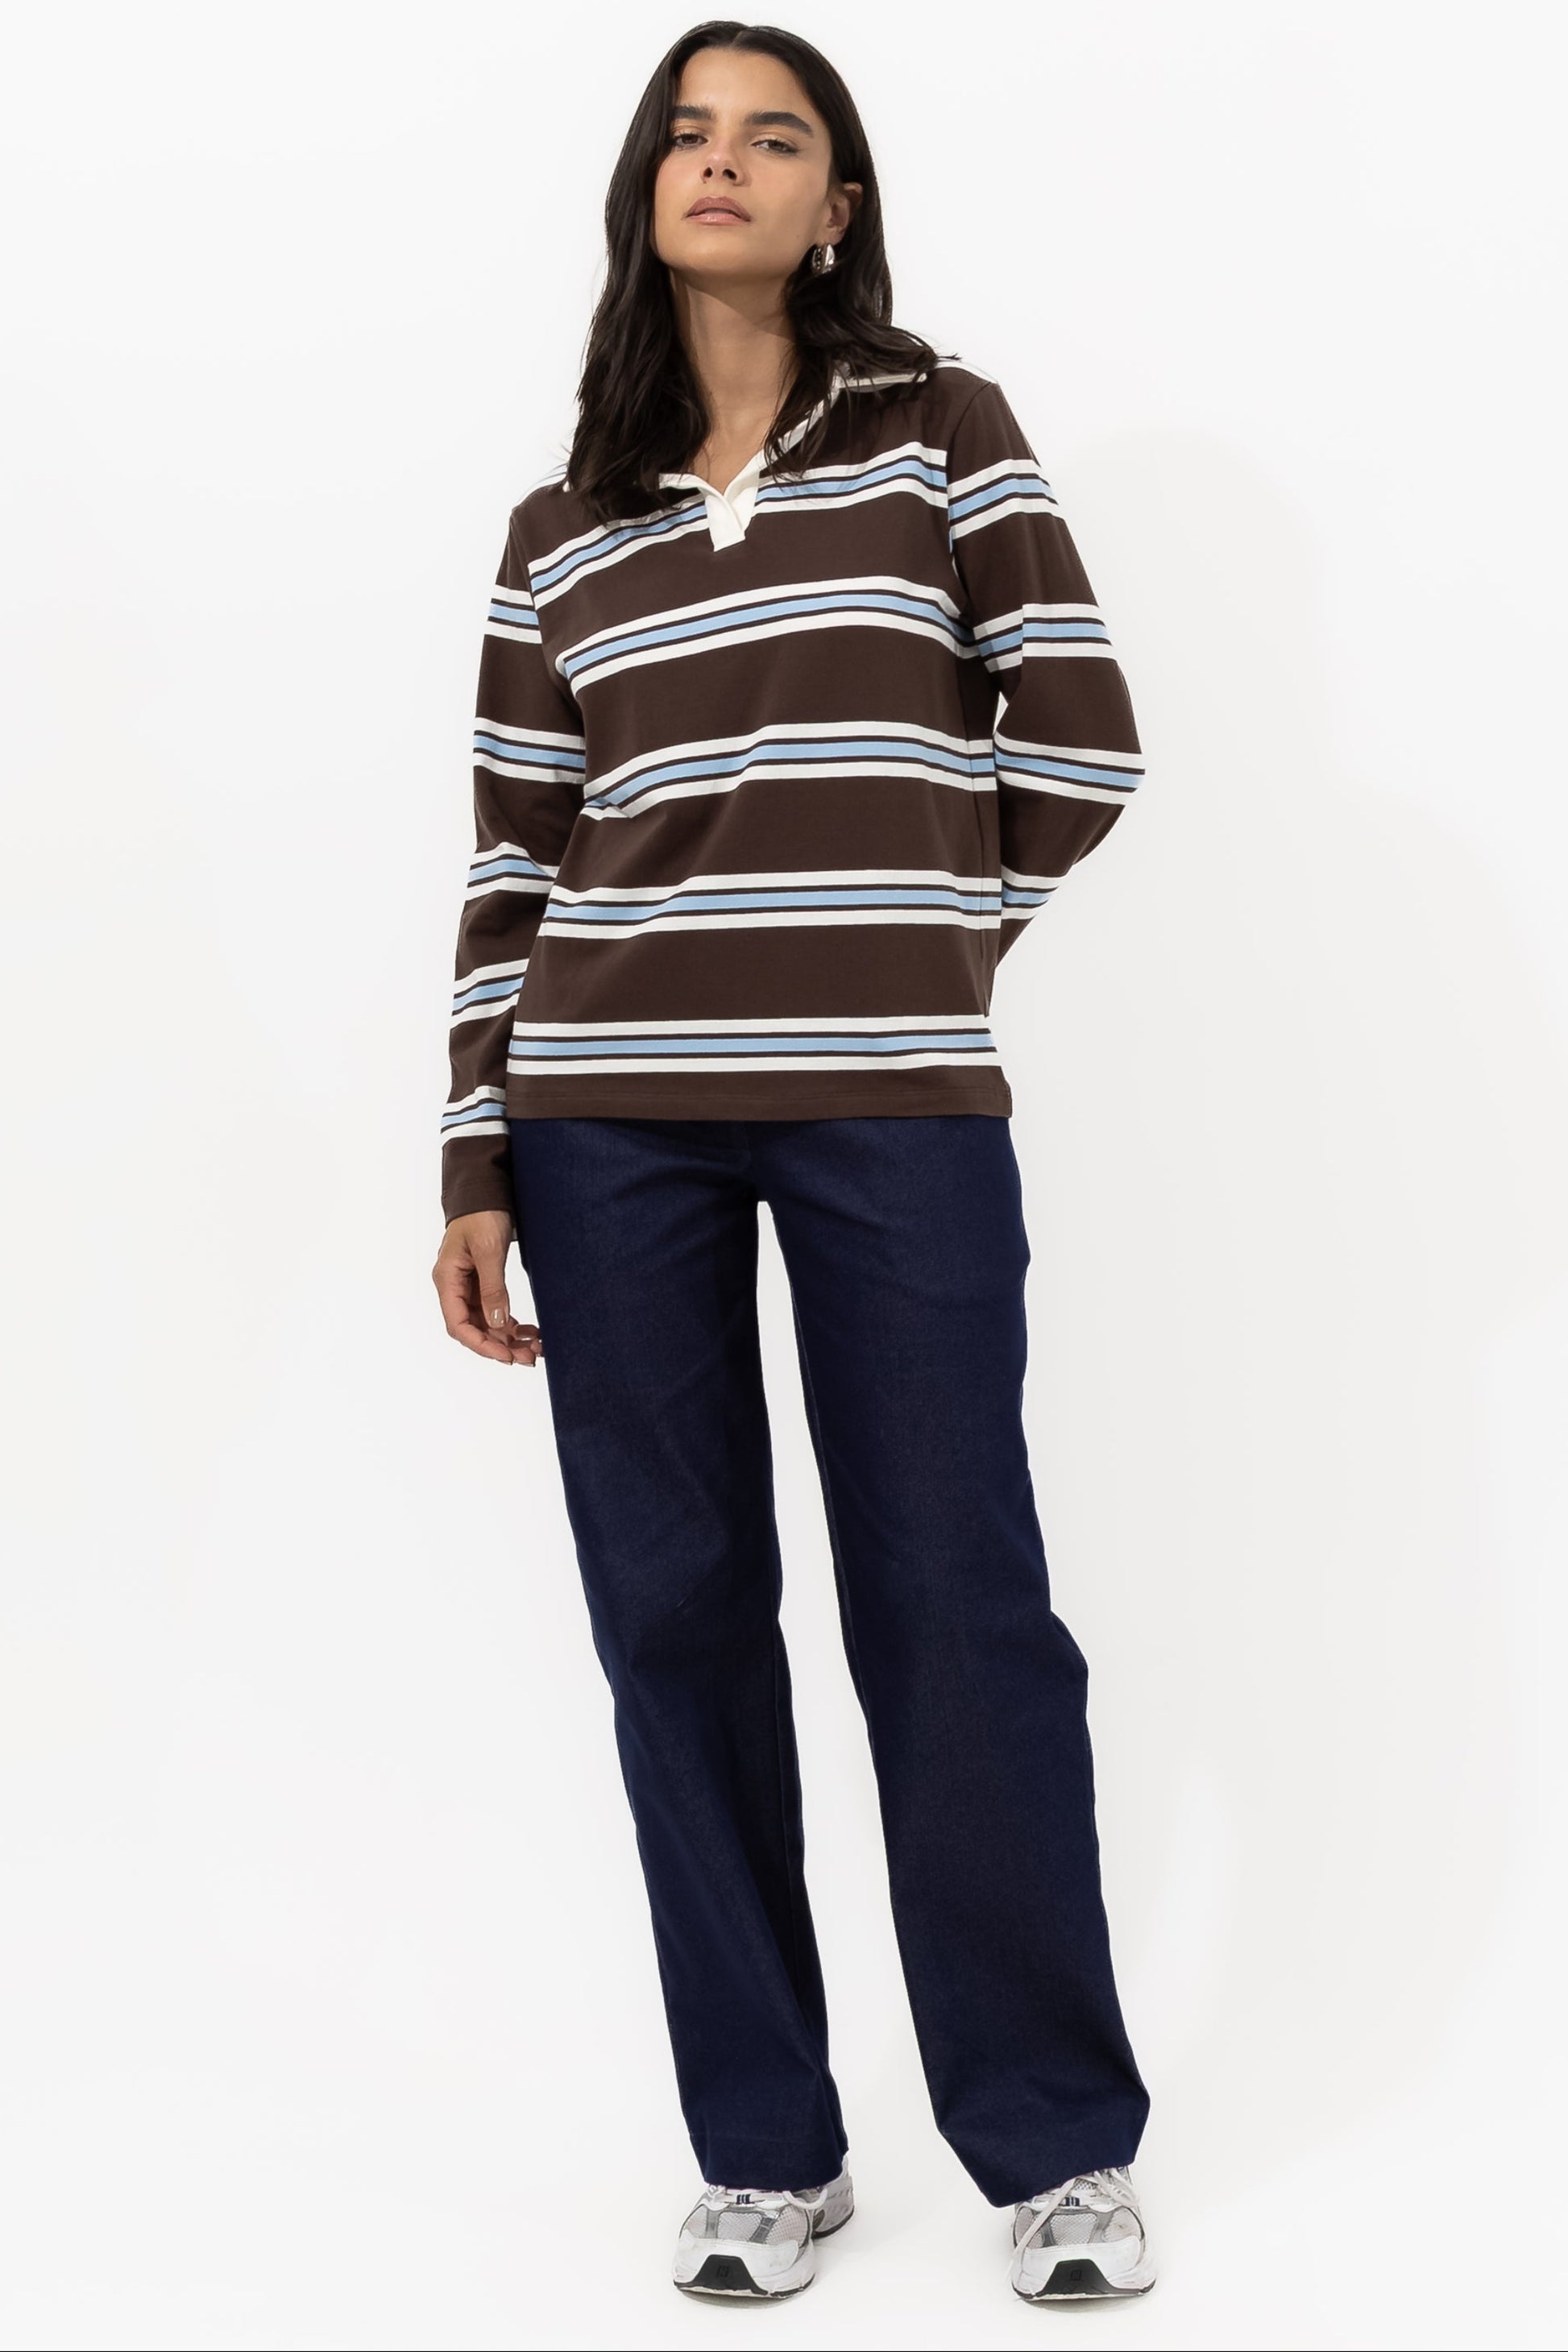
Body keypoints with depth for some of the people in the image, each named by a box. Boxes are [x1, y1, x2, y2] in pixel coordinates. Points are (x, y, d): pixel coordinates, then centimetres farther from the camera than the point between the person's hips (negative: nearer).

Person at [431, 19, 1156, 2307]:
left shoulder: (946, 430, 6)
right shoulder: (564, 527, 13)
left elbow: (1080, 740, 3)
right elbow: (513, 866, 10)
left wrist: (926, 923, 10)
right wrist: (477, 1168, 4)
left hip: (895, 1110, -2)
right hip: (610, 1119, 3)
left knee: (954, 1606, -1)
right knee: (676, 1612, 4)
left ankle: (1062, 2145, 12)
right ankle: (765, 2152, 16)